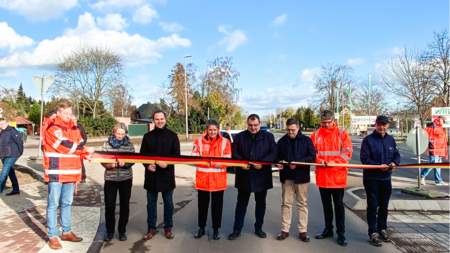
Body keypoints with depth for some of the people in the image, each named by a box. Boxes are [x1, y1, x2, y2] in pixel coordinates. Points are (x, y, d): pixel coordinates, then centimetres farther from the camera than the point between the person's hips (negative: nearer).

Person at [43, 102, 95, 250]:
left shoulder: (74, 129, 13)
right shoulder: (53, 128, -9)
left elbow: (79, 145, 12)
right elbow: (66, 145, -19)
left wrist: (85, 154, -9)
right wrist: (85, 149, -10)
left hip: (70, 172, 7)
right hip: (55, 172, -7)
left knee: (67, 203, 15)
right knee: (53, 204, 1)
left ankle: (66, 232, 26)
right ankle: (53, 236, 11)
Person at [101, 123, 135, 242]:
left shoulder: (129, 145, -1)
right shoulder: (107, 144, 0)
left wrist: (124, 163, -24)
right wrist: (109, 165, -22)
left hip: (126, 179, 0)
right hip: (110, 179, 0)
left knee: (124, 205, 8)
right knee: (109, 206, 5)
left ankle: (122, 231, 23)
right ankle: (110, 231, 23)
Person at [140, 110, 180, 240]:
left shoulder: (172, 136, 0)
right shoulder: (148, 136, 5)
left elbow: (177, 155, -3)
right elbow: (142, 154, 6)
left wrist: (168, 163, -20)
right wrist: (147, 165, -13)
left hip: (167, 175, -1)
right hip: (151, 175, 1)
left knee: (168, 203, 9)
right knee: (151, 203, 10)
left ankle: (168, 228, 24)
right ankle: (151, 228, 23)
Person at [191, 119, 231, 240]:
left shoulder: (225, 142, -1)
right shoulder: (199, 140, 0)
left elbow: (228, 159, -3)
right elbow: (194, 157, -2)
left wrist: (220, 164, -24)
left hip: (218, 178, 0)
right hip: (202, 177, 1)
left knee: (217, 205, 10)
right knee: (202, 204, 12)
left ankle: (216, 229, 25)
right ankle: (201, 228, 29)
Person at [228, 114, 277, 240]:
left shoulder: (268, 136, 1)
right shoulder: (239, 136, 3)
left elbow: (274, 153, -5)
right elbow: (234, 152, 1)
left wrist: (263, 163, -19)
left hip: (262, 176, 1)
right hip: (244, 176, 0)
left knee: (261, 203, 14)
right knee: (241, 203, 8)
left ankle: (258, 228, 30)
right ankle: (237, 229, 18)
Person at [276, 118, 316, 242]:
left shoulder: (306, 140, -3)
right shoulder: (282, 141, 6)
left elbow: (312, 156, -9)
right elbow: (277, 157, 13)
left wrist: (298, 163, -21)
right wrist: (279, 163, -9)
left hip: (302, 176, -2)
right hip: (286, 177, 2)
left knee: (302, 204, 7)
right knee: (286, 203, 8)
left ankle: (303, 231, 17)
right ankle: (285, 230, 17)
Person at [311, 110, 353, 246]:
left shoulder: (341, 133, -1)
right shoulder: (316, 134, 4)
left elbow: (347, 151, -7)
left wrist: (334, 162, -19)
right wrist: (319, 160, -14)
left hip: (337, 175, -3)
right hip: (322, 175, 3)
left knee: (338, 205, 5)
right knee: (326, 204, 15)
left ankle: (341, 233, 15)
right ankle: (328, 229, 28)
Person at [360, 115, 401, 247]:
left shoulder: (391, 140, 7)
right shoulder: (368, 139, -10)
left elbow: (397, 155, 10)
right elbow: (364, 158, -15)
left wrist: (394, 163, -11)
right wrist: (379, 165, -24)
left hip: (386, 178, 5)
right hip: (371, 178, -5)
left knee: (384, 206, 17)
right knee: (372, 206, 2)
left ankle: (382, 229, 33)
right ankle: (373, 232, 12)